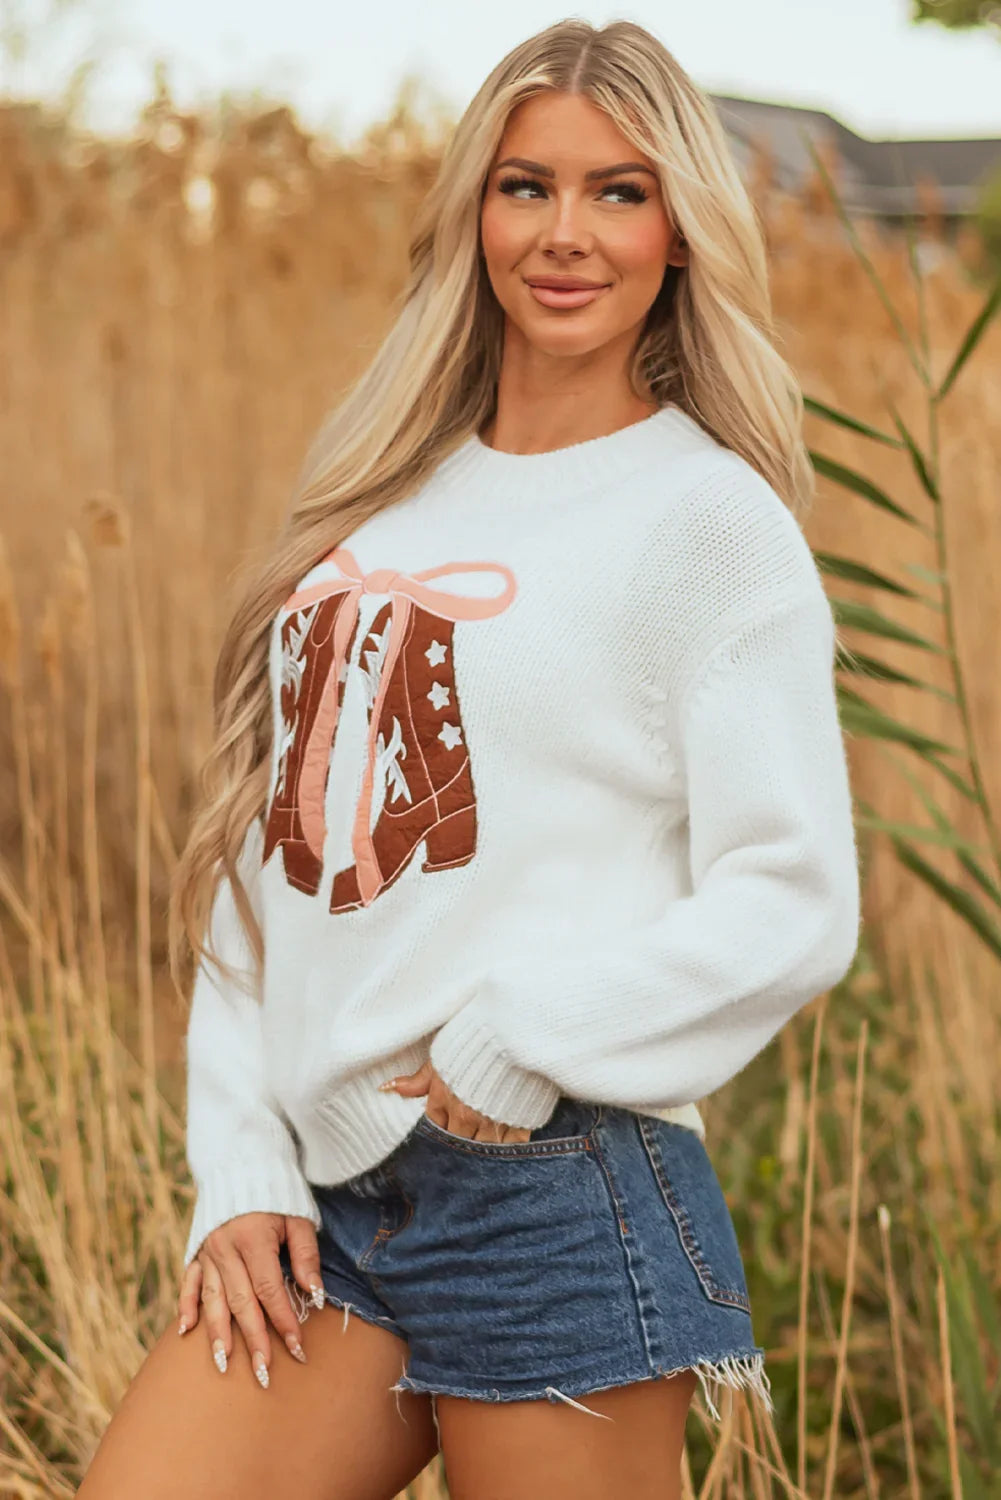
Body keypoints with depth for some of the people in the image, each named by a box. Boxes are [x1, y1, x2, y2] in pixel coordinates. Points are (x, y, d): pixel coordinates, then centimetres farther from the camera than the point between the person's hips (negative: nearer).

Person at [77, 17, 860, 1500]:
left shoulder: (711, 519, -2)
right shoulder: (380, 502, 14)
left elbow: (795, 904, -8)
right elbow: (265, 863, 12)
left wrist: (524, 1041, -14)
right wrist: (241, 1171, 4)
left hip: (559, 1198, -5)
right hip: (324, 1207, 5)